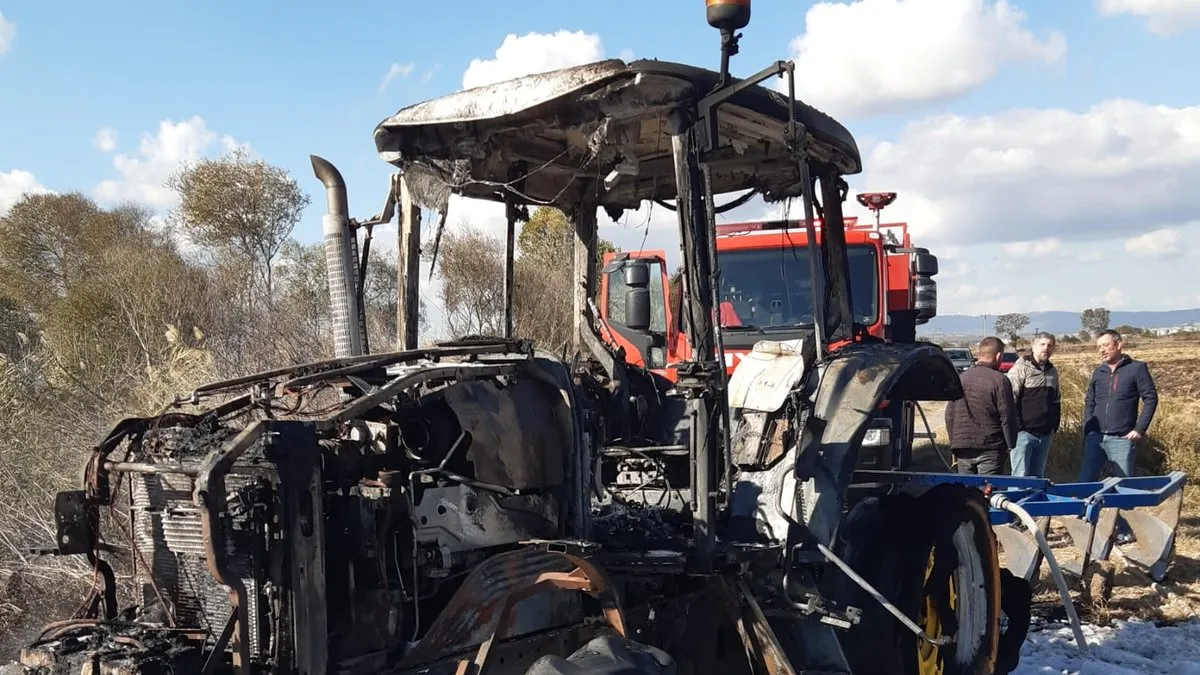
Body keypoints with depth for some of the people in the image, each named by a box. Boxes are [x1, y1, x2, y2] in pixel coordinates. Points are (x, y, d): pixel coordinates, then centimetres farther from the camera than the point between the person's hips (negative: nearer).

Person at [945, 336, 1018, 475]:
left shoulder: (961, 378, 7)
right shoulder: (1000, 380, -10)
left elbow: (949, 415, 11)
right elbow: (1007, 417, -9)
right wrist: (1011, 445, 2)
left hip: (962, 447, 5)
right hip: (990, 449, -5)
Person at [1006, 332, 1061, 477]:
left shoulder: (1053, 371, 16)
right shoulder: (1021, 368, -7)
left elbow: (1056, 401, 26)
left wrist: (1054, 425, 17)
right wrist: (1017, 427, -15)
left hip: (1045, 435, 7)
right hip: (1024, 432, -7)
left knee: (1038, 477, 12)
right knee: (1020, 476, -9)